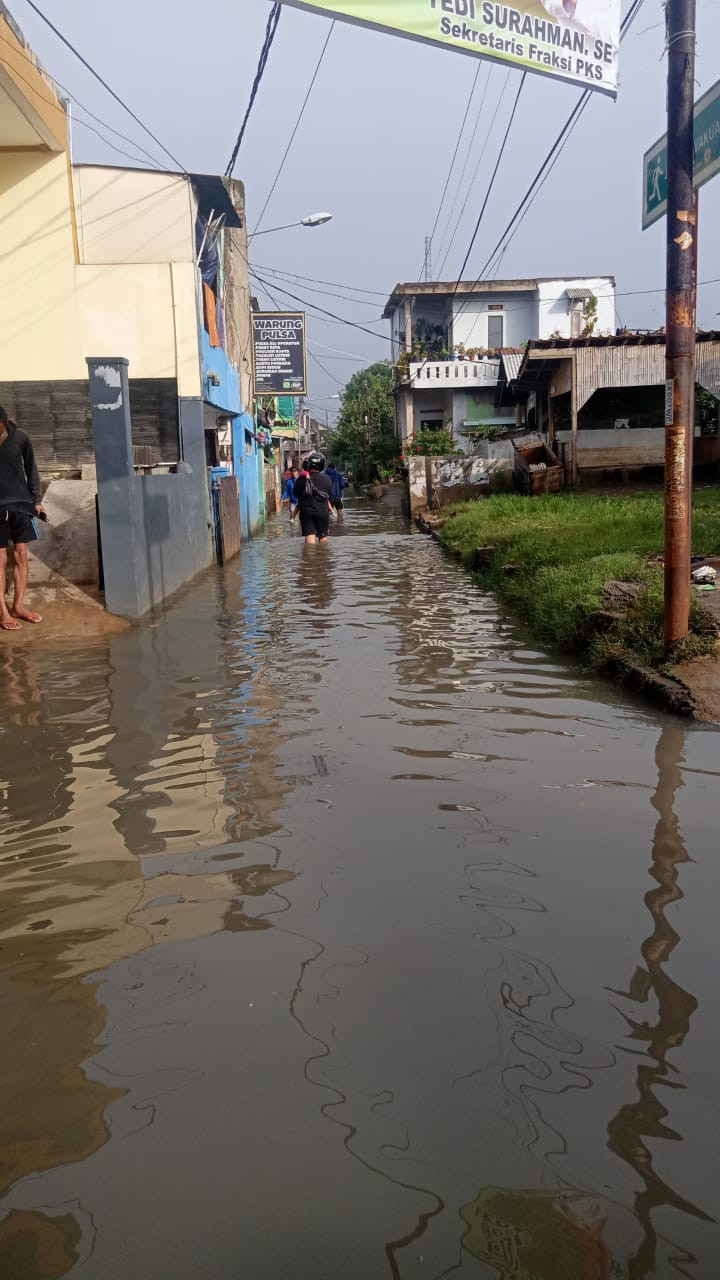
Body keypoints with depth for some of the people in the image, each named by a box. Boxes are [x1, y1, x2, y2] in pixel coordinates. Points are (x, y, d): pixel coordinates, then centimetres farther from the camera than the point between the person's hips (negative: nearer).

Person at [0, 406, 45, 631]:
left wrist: (37, 500, 5)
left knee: (21, 555, 5)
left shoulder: (20, 437, -5)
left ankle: (18, 605, 16)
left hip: (21, 503, 2)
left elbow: (30, 469, 6)